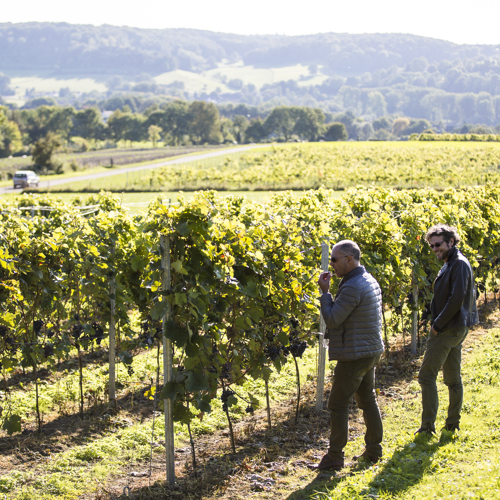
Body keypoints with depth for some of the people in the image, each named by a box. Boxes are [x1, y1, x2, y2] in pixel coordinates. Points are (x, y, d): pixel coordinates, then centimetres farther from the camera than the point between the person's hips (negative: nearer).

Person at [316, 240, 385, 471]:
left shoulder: (353, 287, -22)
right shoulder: (369, 281, 11)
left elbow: (332, 319, -19)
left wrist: (325, 292, -11)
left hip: (355, 355, -10)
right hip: (371, 351, 10)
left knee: (338, 404, -2)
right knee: (368, 400, 17)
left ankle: (335, 457, 1)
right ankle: (373, 450, 24)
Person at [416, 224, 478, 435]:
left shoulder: (459, 264, -16)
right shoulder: (450, 264, 15)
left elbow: (456, 299, -24)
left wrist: (438, 325, -17)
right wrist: (437, 324, 8)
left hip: (448, 330, -10)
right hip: (456, 329, 10)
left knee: (427, 376, -8)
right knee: (452, 378, 13)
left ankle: (428, 426, -7)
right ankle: (453, 425, 19)